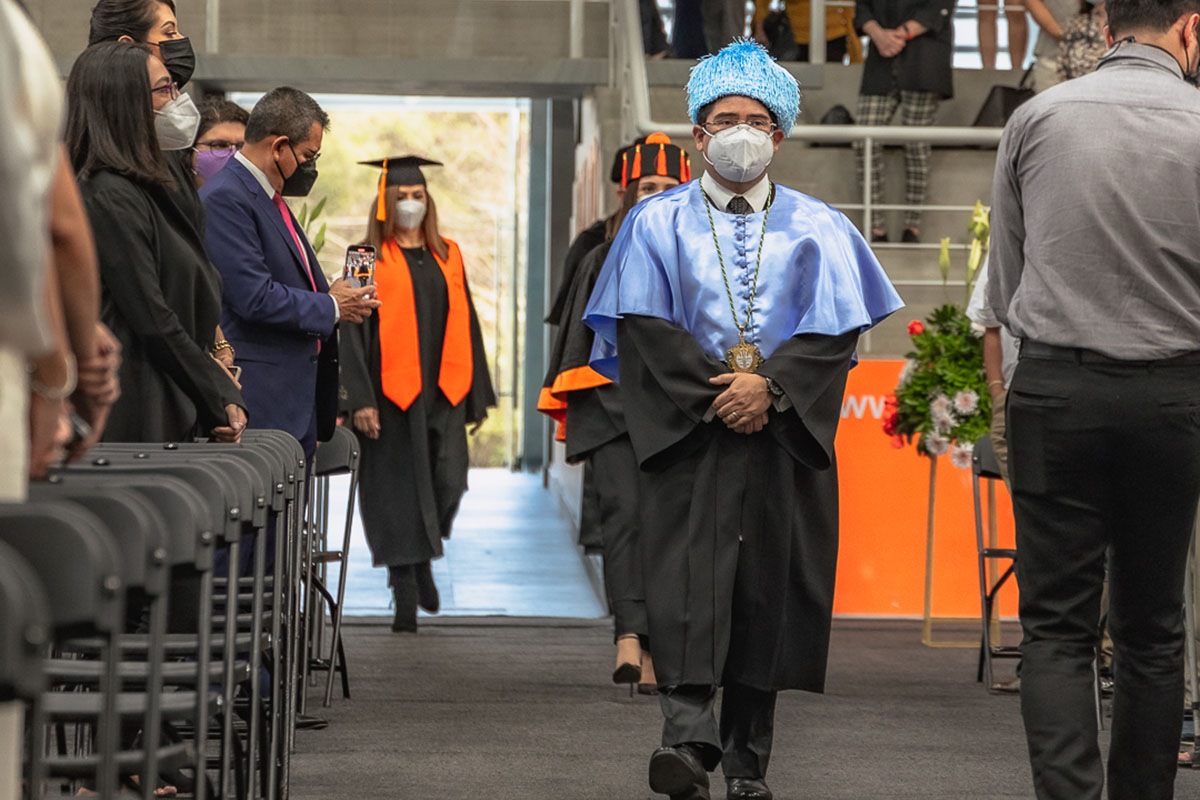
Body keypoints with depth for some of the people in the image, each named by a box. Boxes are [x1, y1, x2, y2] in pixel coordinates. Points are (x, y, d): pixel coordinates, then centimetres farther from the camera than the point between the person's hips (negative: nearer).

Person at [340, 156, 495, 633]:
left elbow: (465, 326, 16)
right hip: (390, 393, -3)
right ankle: (406, 598, 4)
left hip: (442, 395, 3)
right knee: (398, 491, -2)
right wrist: (360, 398, -14)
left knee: (447, 482, -7)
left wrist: (477, 395, 11)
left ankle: (421, 560, 22)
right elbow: (352, 332, -4)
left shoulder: (447, 257, 14)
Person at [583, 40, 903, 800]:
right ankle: (690, 738, -25)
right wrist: (715, 391, -12)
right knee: (689, 575, -15)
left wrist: (769, 385, -14)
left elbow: (834, 334, 1)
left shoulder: (817, 229, 11)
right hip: (687, 432, -1)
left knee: (768, 589, 0)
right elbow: (643, 328, -1)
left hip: (783, 434, 1)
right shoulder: (659, 223, 9)